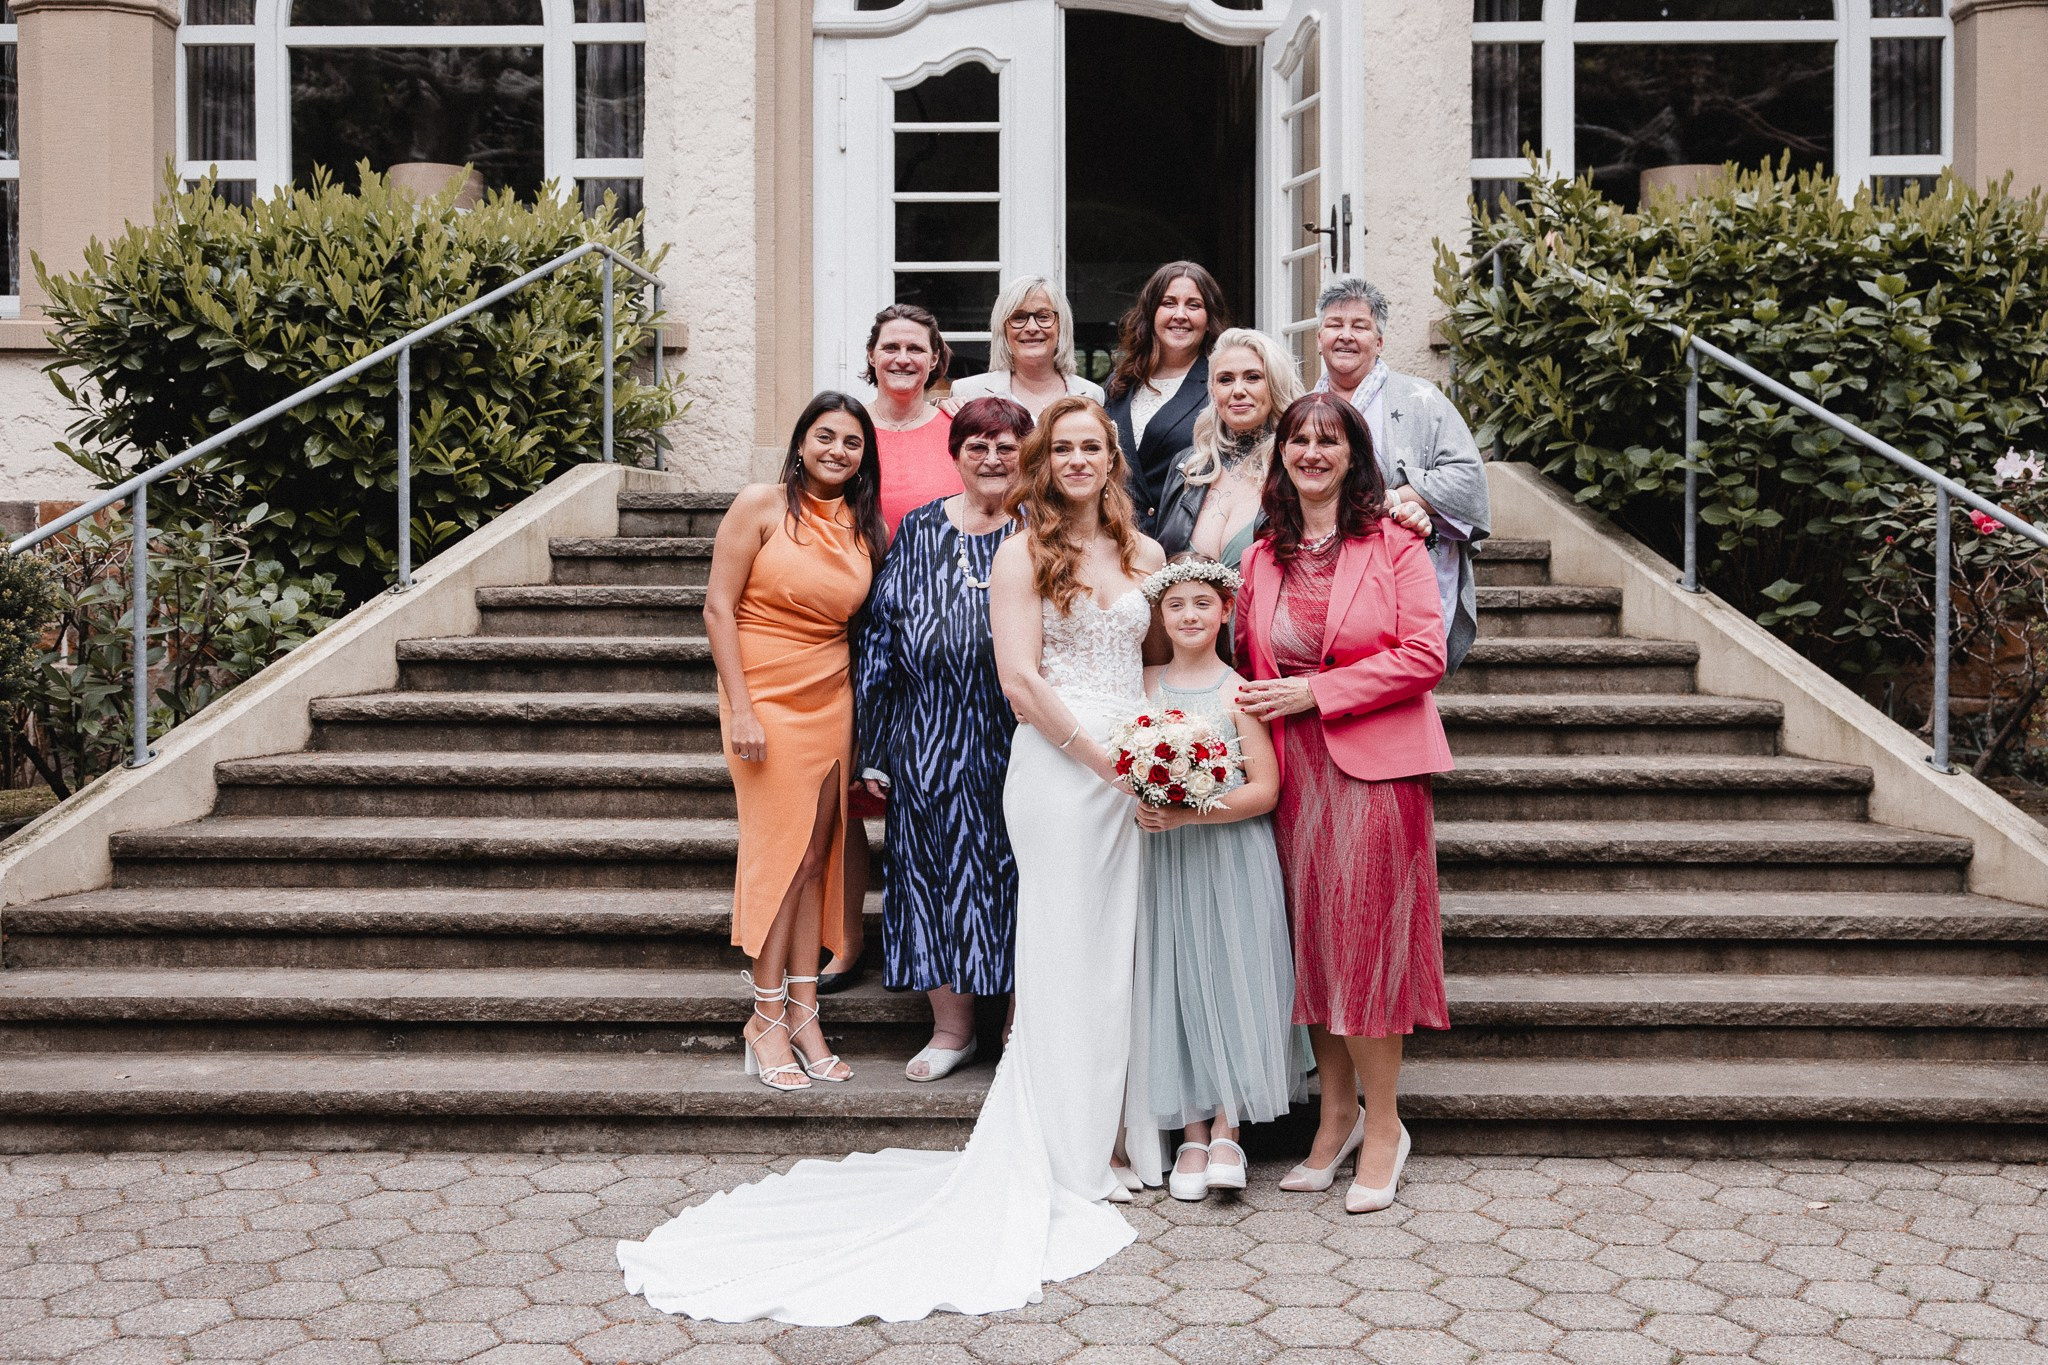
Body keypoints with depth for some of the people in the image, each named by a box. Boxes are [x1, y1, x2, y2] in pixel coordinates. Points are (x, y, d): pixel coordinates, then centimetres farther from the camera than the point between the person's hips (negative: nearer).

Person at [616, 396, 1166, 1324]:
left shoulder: (1144, 553, 14)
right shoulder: (1022, 552, -2)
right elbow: (1020, 675, -10)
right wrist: (1103, 755, -13)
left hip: (1132, 775, 5)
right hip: (1059, 768, -5)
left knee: (1114, 958, 9)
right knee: (1063, 959, 0)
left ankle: (1095, 1139, 23)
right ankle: (1058, 1170, 11)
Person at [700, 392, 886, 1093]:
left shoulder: (868, 529, 6)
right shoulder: (762, 504, -7)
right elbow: (719, 605, -9)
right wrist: (740, 707, -14)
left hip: (832, 701, 4)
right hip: (766, 697, -4)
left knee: (815, 858, 7)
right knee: (781, 854, -3)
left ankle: (804, 1012, 15)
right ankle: (767, 1022, 8)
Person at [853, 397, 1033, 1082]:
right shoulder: (920, 531, 7)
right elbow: (880, 633, 8)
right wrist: (876, 748, 5)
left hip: (1015, 741, -2)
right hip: (930, 743, 2)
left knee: (1012, 872, 3)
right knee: (935, 870, 6)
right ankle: (952, 1027, 21)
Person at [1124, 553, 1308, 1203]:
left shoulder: (1238, 691, -5)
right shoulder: (1143, 686, 7)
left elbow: (1265, 790, -9)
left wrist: (1186, 813, -18)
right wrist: (1140, 808, -7)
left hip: (1231, 858, -3)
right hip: (1163, 860, 3)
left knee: (1231, 979, -6)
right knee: (1174, 985, 2)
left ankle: (1227, 1130, 5)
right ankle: (1191, 1133, 11)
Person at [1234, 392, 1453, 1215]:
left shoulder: (1393, 544, -2)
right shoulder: (1262, 558, 13)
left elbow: (1425, 655, -9)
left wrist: (1316, 691, -12)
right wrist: (1255, 705, 1)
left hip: (1372, 767, -4)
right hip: (1292, 769, 5)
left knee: (1366, 934, -4)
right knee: (1308, 935, 7)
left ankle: (1383, 1126, 10)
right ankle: (1336, 1112, 21)